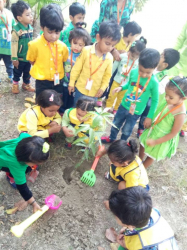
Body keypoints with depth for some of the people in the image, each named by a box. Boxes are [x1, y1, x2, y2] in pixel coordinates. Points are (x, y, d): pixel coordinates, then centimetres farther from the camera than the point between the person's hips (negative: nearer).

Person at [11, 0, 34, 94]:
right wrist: (14, 58, -16)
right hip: (20, 58, -6)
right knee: (17, 73, 14)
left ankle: (26, 85, 41)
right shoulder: (16, 30, -22)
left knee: (27, 73, 21)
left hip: (29, 57, 6)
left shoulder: (30, 28, -1)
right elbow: (14, 45, -19)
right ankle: (15, 85, 36)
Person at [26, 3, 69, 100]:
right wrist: (42, 71, -1)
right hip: (42, 83, -2)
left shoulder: (62, 46, -6)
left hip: (58, 82, 3)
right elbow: (32, 61, 1)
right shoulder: (35, 45, -13)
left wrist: (58, 71, 3)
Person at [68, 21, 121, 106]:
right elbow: (76, 68, -7)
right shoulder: (86, 51, -15)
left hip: (94, 92, 2)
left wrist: (102, 88, -6)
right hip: (81, 89, -2)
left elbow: (107, 75, 3)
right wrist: (71, 83, -3)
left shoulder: (109, 57, -7)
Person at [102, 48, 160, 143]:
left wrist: (149, 117, -9)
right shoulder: (133, 72, -15)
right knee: (115, 124, 23)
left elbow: (155, 101, -11)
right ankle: (111, 138, 51)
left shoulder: (154, 82, -23)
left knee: (126, 131, 17)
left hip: (136, 112, -3)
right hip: (124, 105, 3)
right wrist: (121, 87, -11)